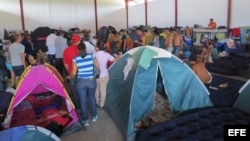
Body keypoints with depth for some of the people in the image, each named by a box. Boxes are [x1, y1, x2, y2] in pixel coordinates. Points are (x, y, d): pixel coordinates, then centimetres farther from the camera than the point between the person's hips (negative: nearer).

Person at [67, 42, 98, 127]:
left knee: (83, 101, 12)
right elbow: (98, 67, 3)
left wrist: (69, 77, 12)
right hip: (91, 81, 2)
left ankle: (85, 120, 25)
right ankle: (94, 116, 36)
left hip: (81, 82, -1)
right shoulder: (91, 57, -7)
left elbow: (73, 73, -9)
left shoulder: (75, 59, -10)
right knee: (92, 98, 23)